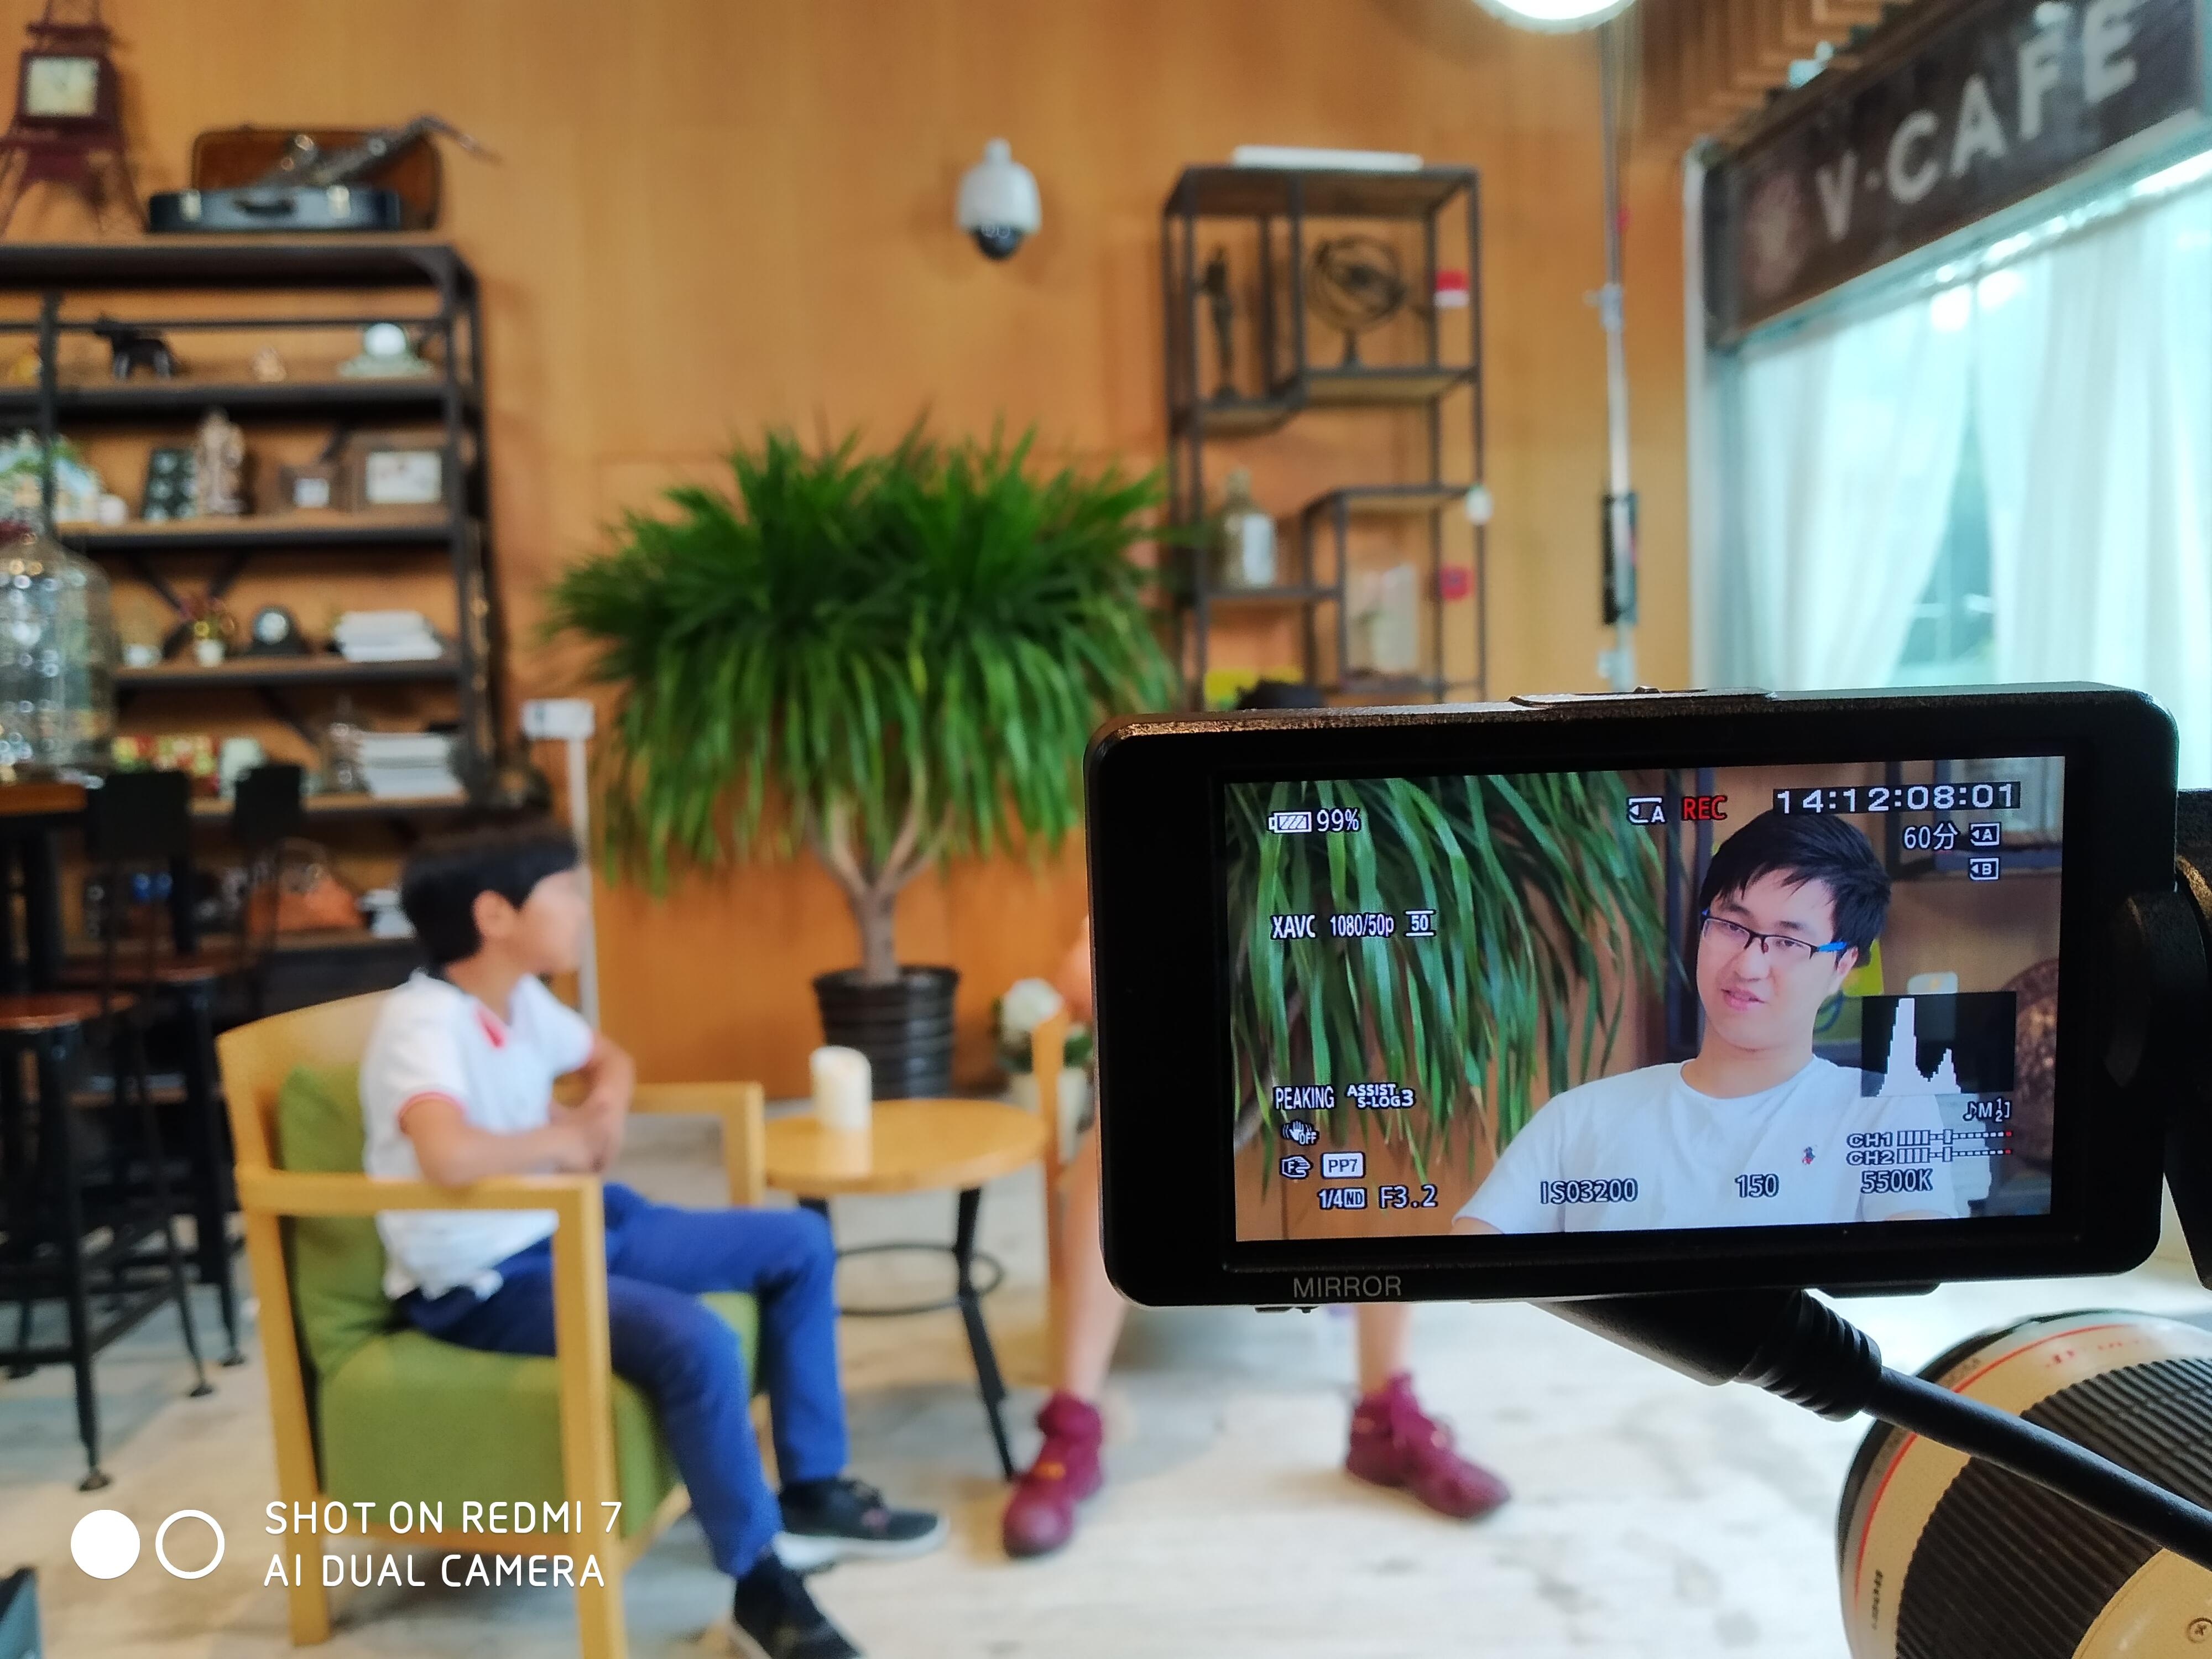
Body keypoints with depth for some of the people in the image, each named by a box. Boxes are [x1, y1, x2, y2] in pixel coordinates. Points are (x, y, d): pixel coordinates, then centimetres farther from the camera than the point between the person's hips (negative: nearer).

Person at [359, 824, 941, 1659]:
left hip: (572, 1228, 9)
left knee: (798, 1244, 7)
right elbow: (449, 1158, -43)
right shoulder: (422, 1023, -23)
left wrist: (606, 1107, -2)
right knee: (694, 1343, -32)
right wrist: (561, 1138, -23)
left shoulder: (521, 999, 3)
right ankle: (760, 1586, -10)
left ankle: (812, 1492, 17)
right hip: (482, 1284, -9)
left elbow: (611, 1058, 22)